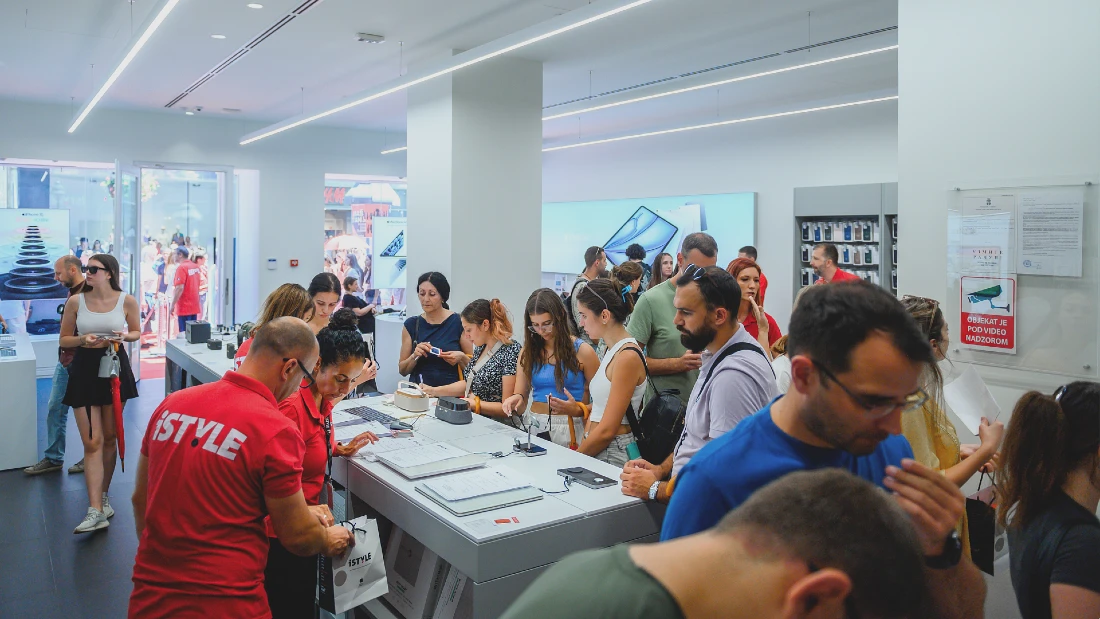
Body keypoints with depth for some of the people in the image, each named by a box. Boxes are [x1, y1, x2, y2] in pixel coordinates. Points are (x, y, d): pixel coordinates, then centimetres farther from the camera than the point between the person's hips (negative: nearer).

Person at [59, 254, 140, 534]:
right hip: (84, 371, -1)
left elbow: (136, 332, 10)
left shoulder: (126, 301, -4)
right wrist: (83, 340, -16)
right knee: (92, 442, -6)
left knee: (109, 438, 13)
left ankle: (103, 496, 31)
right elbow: (63, 340, 4)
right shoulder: (75, 301, -4)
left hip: (115, 368, 1)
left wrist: (123, 336, -12)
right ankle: (96, 511, -6)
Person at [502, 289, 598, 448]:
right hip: (533, 426, 3)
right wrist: (515, 400, -12)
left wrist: (577, 410, -16)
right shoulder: (528, 351, 13)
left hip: (569, 429, -3)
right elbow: (521, 396, 10)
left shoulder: (582, 351, 0)